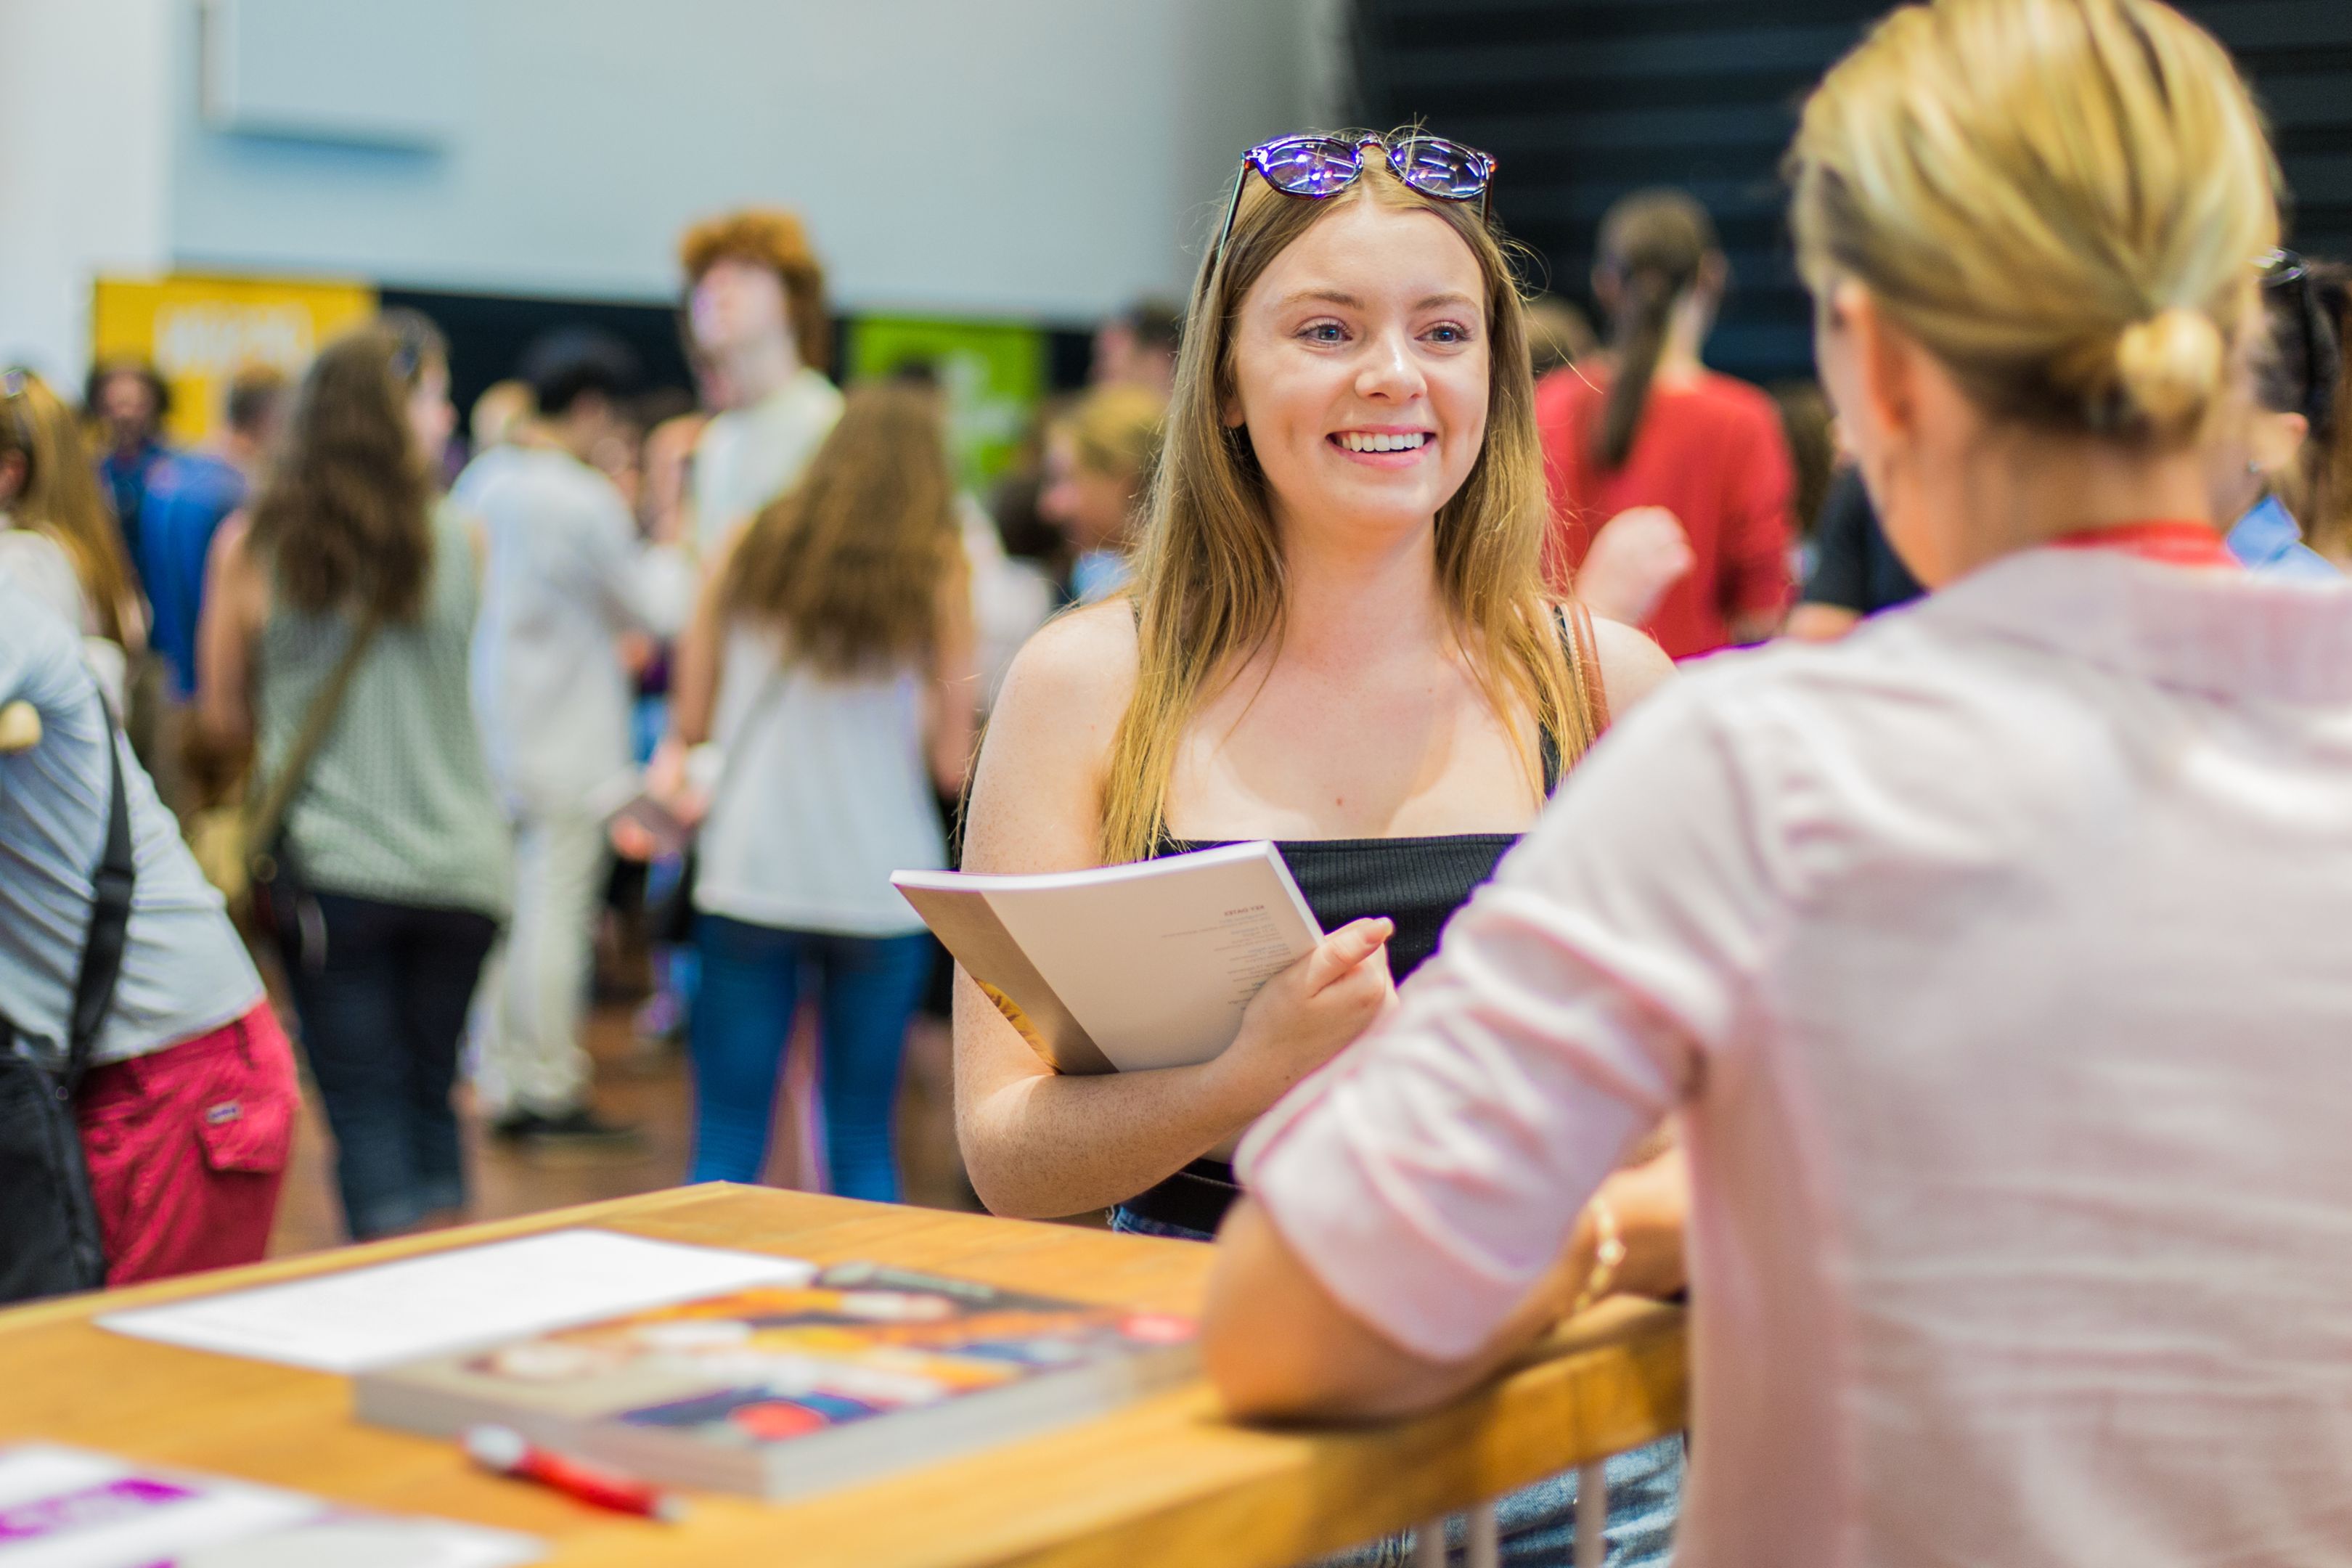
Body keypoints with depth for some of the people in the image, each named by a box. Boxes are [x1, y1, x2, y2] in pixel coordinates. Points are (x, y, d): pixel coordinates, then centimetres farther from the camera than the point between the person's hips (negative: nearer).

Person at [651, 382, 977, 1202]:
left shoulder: (750, 548, 4)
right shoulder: (940, 570, -1)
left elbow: (690, 716, 6)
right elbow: (953, 764, -2)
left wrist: (678, 763, 27)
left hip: (748, 874, 1)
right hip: (880, 883, -1)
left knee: (726, 1141, 5)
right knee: (863, 1142, 9)